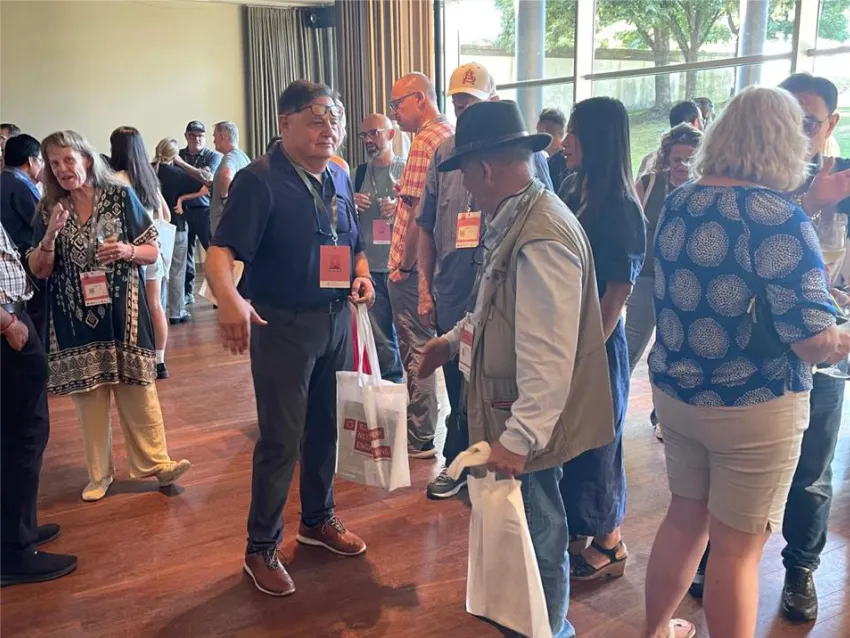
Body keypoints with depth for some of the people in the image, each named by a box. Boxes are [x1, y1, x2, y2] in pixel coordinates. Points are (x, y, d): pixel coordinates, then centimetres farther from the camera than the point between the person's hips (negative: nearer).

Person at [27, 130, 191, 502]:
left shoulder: (121, 196, -2)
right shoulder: (48, 209, 4)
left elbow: (153, 252, 2)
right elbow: (39, 271, 3)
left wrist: (128, 251, -18)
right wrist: (51, 234, -13)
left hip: (122, 313, -2)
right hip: (76, 317, 2)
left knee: (137, 390, 1)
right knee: (88, 394, 7)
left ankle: (155, 464, 11)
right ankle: (99, 474, 19)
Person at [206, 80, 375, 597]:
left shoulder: (338, 177, 7)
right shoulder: (260, 180, -15)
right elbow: (221, 252, -25)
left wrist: (362, 274, -2)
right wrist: (229, 299, -45)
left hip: (336, 319, 7)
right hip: (283, 325, -6)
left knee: (326, 426, 18)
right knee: (281, 439, 0)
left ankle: (319, 519, 38)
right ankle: (262, 549, 18)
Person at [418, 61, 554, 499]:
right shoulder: (443, 155, 7)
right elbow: (427, 227, 10)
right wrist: (425, 289, 7)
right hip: (451, 296, 3)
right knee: (458, 388, 14)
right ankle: (457, 463, 31)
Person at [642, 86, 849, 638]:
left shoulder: (677, 203, 1)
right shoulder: (780, 218, -20)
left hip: (675, 392, 7)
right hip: (753, 407, -6)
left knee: (686, 514, 23)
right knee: (738, 546, 10)